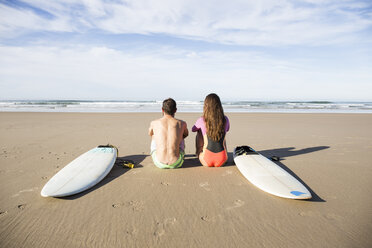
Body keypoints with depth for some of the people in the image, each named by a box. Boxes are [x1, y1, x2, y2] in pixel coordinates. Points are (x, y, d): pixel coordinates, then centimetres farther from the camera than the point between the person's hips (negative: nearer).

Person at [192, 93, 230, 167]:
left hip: (207, 161, -2)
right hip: (221, 161, 2)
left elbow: (193, 129, 16)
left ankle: (198, 154, 43)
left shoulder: (202, 121, -8)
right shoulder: (225, 119, -2)